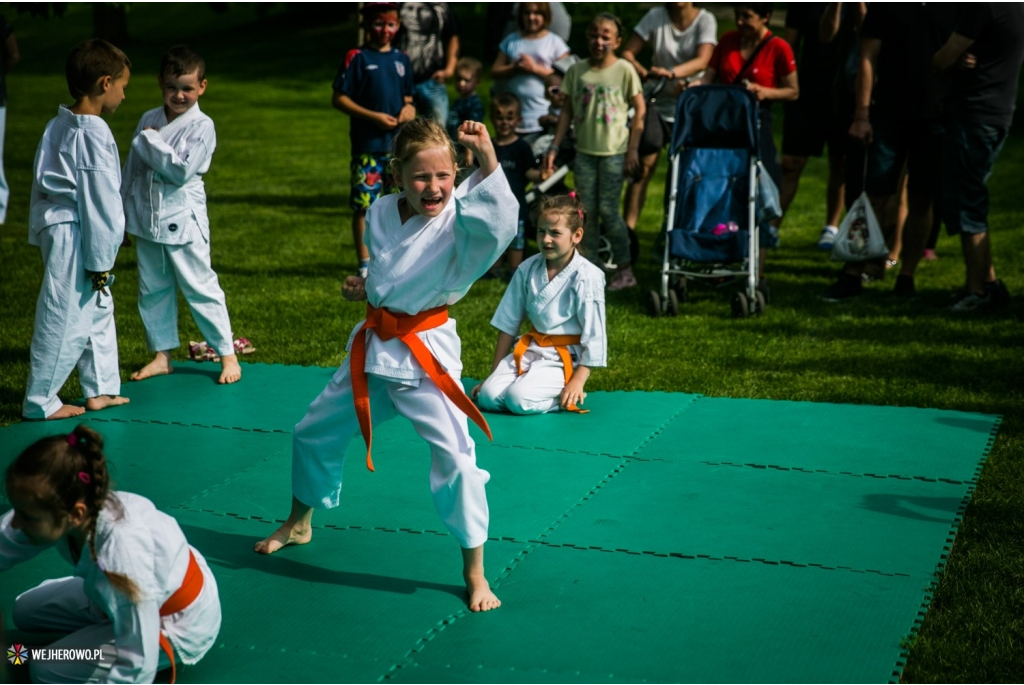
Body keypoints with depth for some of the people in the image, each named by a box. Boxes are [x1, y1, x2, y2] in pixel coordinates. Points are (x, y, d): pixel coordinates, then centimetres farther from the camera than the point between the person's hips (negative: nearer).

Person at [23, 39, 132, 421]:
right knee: (65, 320, 1)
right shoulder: (93, 133, -20)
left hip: (55, 228, 10)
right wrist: (101, 260, -14)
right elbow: (99, 202, -19)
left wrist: (40, 232, 22)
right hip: (76, 237, -10)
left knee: (98, 309, 20)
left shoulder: (58, 126, 9)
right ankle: (39, 402, 12)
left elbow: (43, 183, 15)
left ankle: (100, 389, 30)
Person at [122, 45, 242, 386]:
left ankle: (228, 355, 9)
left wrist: (151, 142, -14)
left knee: (200, 288, -1)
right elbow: (131, 169, 13)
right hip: (146, 222, 6)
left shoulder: (202, 126, -10)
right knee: (152, 291, 13)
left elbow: (183, 170, -21)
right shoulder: (148, 120, 7)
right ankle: (162, 355, 25)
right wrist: (122, 213, 13)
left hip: (183, 223, -6)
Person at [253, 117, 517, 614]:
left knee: (455, 456, -15)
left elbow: (500, 220, -43)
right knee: (315, 434, 18)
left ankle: (474, 573, 2)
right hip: (372, 347, 6)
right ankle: (298, 524, 45)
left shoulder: (460, 218, -18)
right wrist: (364, 287, 0)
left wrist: (487, 158, -53)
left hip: (426, 354, -6)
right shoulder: (381, 214, 0)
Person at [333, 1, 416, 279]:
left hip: (398, 144, 5)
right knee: (363, 204, -1)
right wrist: (374, 116, -15)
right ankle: (365, 264, 8)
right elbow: (338, 99, -7)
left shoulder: (401, 59, 11)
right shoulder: (357, 58, -4)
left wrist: (409, 109, -4)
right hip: (366, 144, -5)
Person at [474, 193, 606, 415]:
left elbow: (594, 335, -13)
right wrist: (494, 372, 6)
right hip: (530, 349, 5)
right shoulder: (528, 269, -1)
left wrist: (578, 380, -17)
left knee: (519, 400, -26)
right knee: (488, 397, -15)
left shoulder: (586, 277, -15)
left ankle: (567, 398, 1)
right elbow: (508, 323, 4)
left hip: (565, 357, -5)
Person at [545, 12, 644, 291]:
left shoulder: (624, 70, -3)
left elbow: (639, 109, -1)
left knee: (608, 210, -5)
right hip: (584, 151, 4)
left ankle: (625, 270, 7)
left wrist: (633, 149, -6)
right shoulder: (577, 71, 6)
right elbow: (567, 111, 11)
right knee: (587, 212, 5)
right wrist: (554, 147, 6)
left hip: (614, 151, -3)